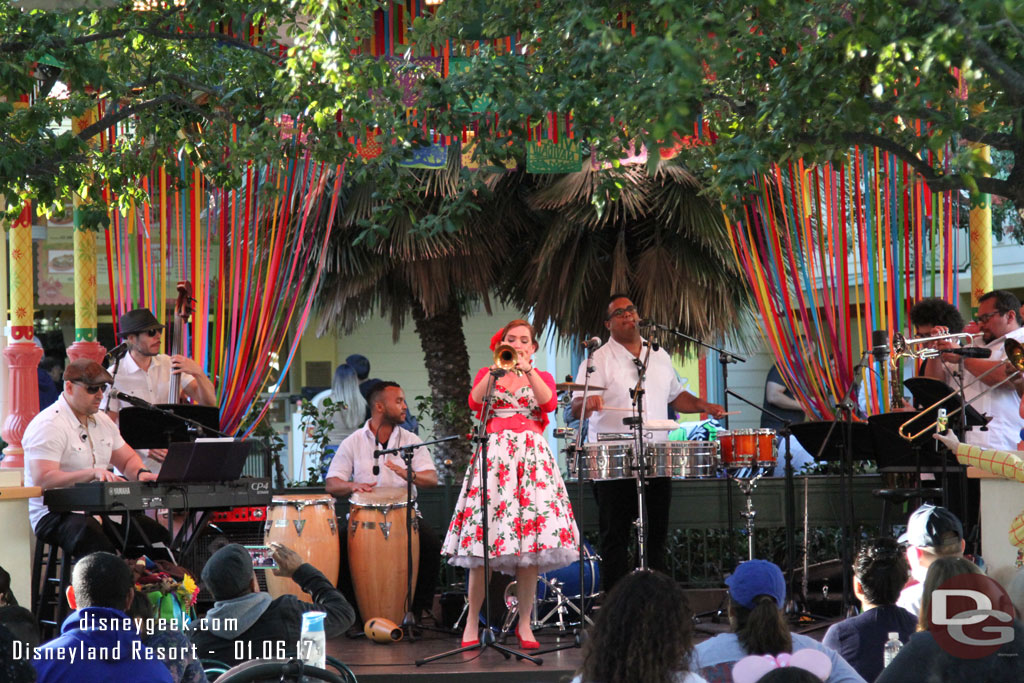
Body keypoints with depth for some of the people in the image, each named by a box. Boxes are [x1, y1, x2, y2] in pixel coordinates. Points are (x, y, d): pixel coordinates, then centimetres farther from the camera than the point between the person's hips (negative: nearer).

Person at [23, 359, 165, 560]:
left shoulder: (102, 421, 18)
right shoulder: (48, 426, -10)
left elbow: (128, 459, 26)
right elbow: (43, 479, -20)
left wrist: (141, 473, 1)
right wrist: (93, 473, -30)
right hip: (55, 516, -8)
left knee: (159, 533, -13)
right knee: (98, 543, -40)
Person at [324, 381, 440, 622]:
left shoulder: (412, 441, 11)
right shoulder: (353, 443, 8)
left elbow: (432, 479, 0)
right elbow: (331, 484, 2)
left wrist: (408, 474, -22)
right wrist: (352, 486, -21)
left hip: (405, 512, 1)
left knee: (431, 543, -27)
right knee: (342, 544, -30)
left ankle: (417, 609, -14)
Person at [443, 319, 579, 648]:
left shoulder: (542, 377, 18)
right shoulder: (487, 374, 16)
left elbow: (549, 402, -5)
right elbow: (475, 402, -4)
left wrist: (527, 369, -13)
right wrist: (497, 370, -13)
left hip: (531, 456, 1)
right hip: (494, 455, -1)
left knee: (531, 546, -7)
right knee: (484, 541, -10)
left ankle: (524, 624, 1)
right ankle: (471, 624, -4)